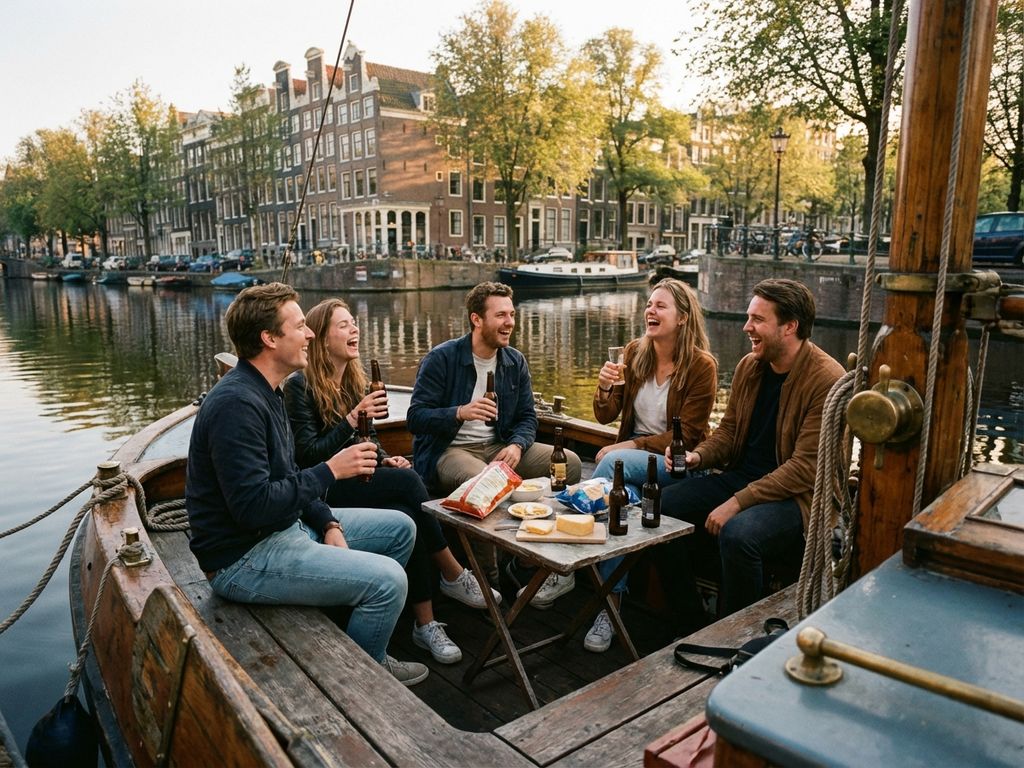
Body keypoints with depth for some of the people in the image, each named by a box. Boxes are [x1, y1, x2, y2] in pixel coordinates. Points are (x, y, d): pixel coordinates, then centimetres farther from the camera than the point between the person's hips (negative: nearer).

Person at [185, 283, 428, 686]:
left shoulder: (265, 392, 9)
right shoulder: (236, 404, -24)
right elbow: (254, 507, -29)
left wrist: (328, 523, 3)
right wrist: (330, 470, -21)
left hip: (287, 527, 10)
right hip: (244, 558, -10)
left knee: (399, 528, 11)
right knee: (387, 580, -22)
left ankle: (368, 641, 22)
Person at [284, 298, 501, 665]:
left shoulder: (355, 378, 12)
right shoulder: (300, 385, -10)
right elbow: (308, 454, -15)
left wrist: (385, 459, 0)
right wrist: (353, 417, -22)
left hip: (362, 479, 6)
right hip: (326, 490, -6)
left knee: (407, 517, -27)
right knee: (407, 481, -30)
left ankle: (425, 624, -20)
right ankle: (455, 575, -15)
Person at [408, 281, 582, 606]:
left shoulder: (515, 362, 9)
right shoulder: (441, 358, -8)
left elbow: (527, 417, 9)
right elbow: (415, 417, -12)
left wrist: (516, 446, -13)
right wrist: (461, 412, -29)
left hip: (497, 447, 6)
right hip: (448, 451, -5)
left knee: (569, 462, -13)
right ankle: (490, 577, -18)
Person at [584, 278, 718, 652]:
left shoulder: (701, 365, -9)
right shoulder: (634, 352, 5)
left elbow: (686, 435, -10)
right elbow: (605, 415, 5)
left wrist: (631, 446, -18)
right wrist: (605, 387, -17)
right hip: (632, 452, 4)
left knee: (614, 463, -32)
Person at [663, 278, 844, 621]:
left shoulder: (827, 380, -16)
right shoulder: (749, 365, 7)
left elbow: (806, 468, -20)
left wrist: (738, 502, -24)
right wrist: (698, 456, -6)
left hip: (797, 495, -7)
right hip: (740, 476, 8)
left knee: (737, 533, -35)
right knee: (662, 507, -9)